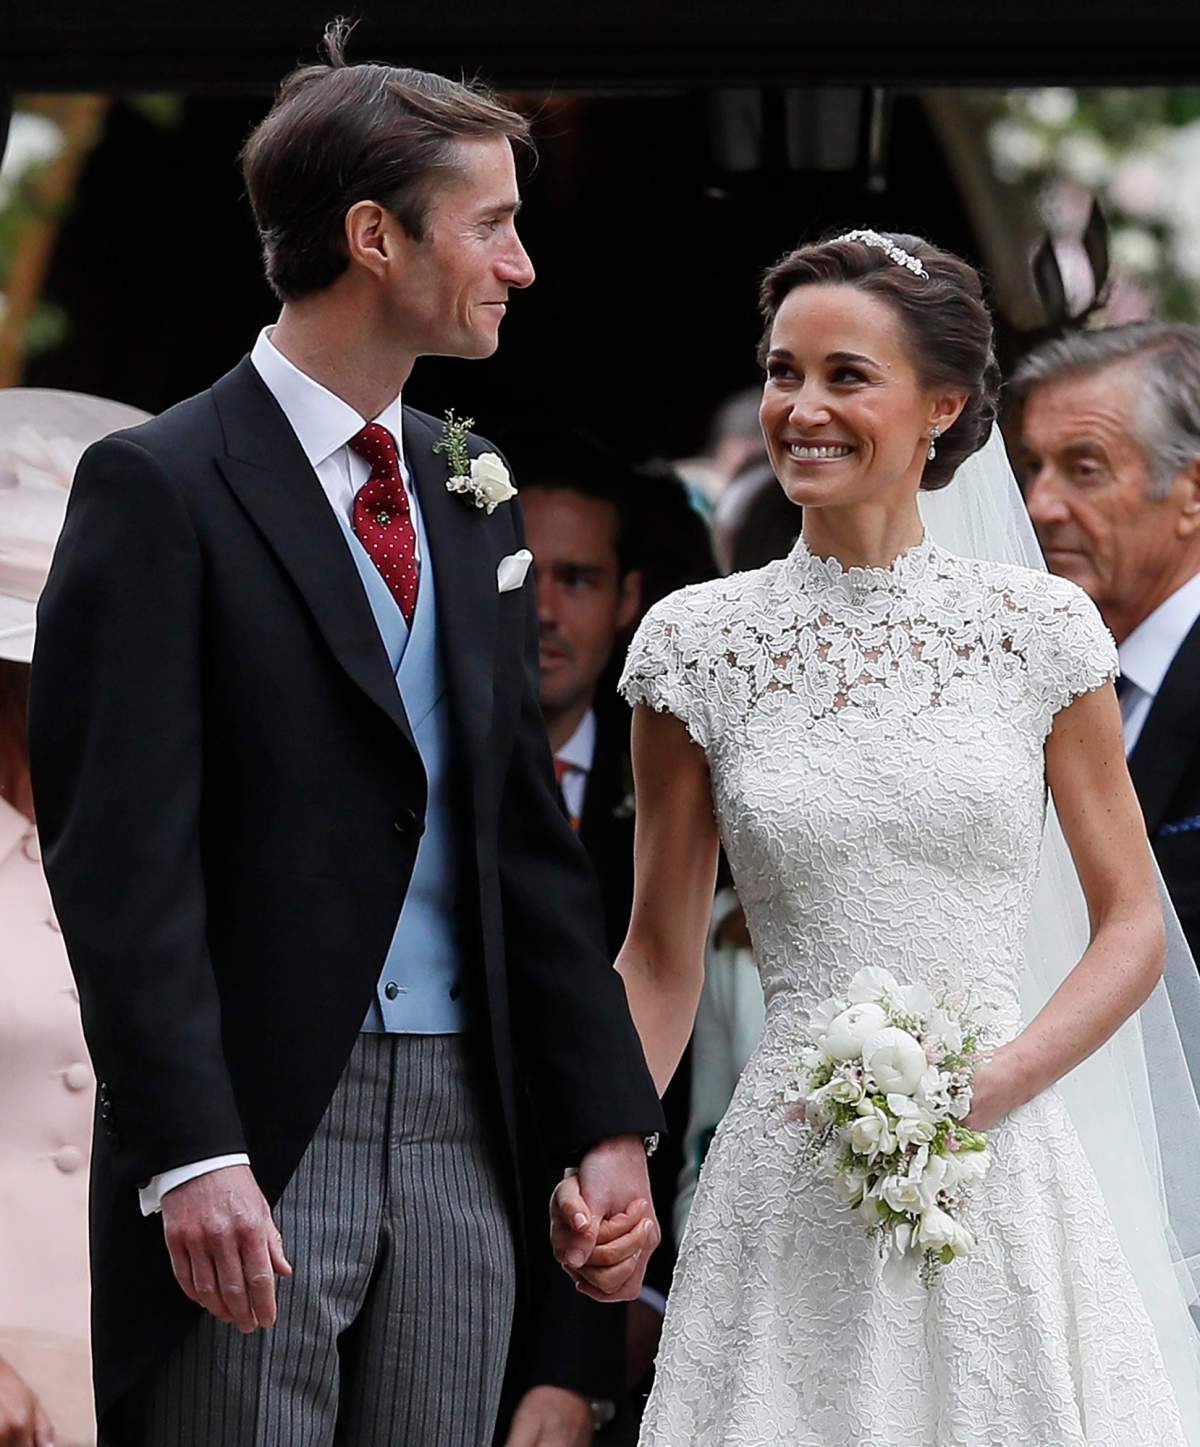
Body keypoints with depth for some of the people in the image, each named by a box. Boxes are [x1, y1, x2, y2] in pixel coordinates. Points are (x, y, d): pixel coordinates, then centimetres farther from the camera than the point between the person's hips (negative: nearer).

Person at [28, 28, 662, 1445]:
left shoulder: (471, 502, 15)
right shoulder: (158, 488, -7)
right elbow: (122, 858, -13)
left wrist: (610, 1120, 12)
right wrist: (190, 1156, -20)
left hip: (457, 1139, 6)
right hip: (254, 1143, -6)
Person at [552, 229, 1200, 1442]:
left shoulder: (1041, 627, 1)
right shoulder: (699, 642, 2)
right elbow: (659, 957, 8)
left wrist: (991, 1086, -10)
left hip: (1004, 1180, 0)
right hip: (790, 1192, 0)